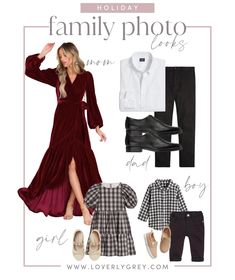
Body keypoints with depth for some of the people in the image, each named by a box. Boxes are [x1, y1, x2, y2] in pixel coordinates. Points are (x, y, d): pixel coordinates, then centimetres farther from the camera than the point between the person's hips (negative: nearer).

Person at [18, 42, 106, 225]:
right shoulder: (57, 75, 5)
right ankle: (83, 207, -7)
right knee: (71, 163, -9)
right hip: (62, 122, -1)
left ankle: (70, 204, 16)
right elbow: (31, 71, 3)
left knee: (80, 163, 1)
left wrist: (97, 127, 5)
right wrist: (42, 54, -7)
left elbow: (92, 102, 6)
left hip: (79, 122, 1)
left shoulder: (86, 76, 3)